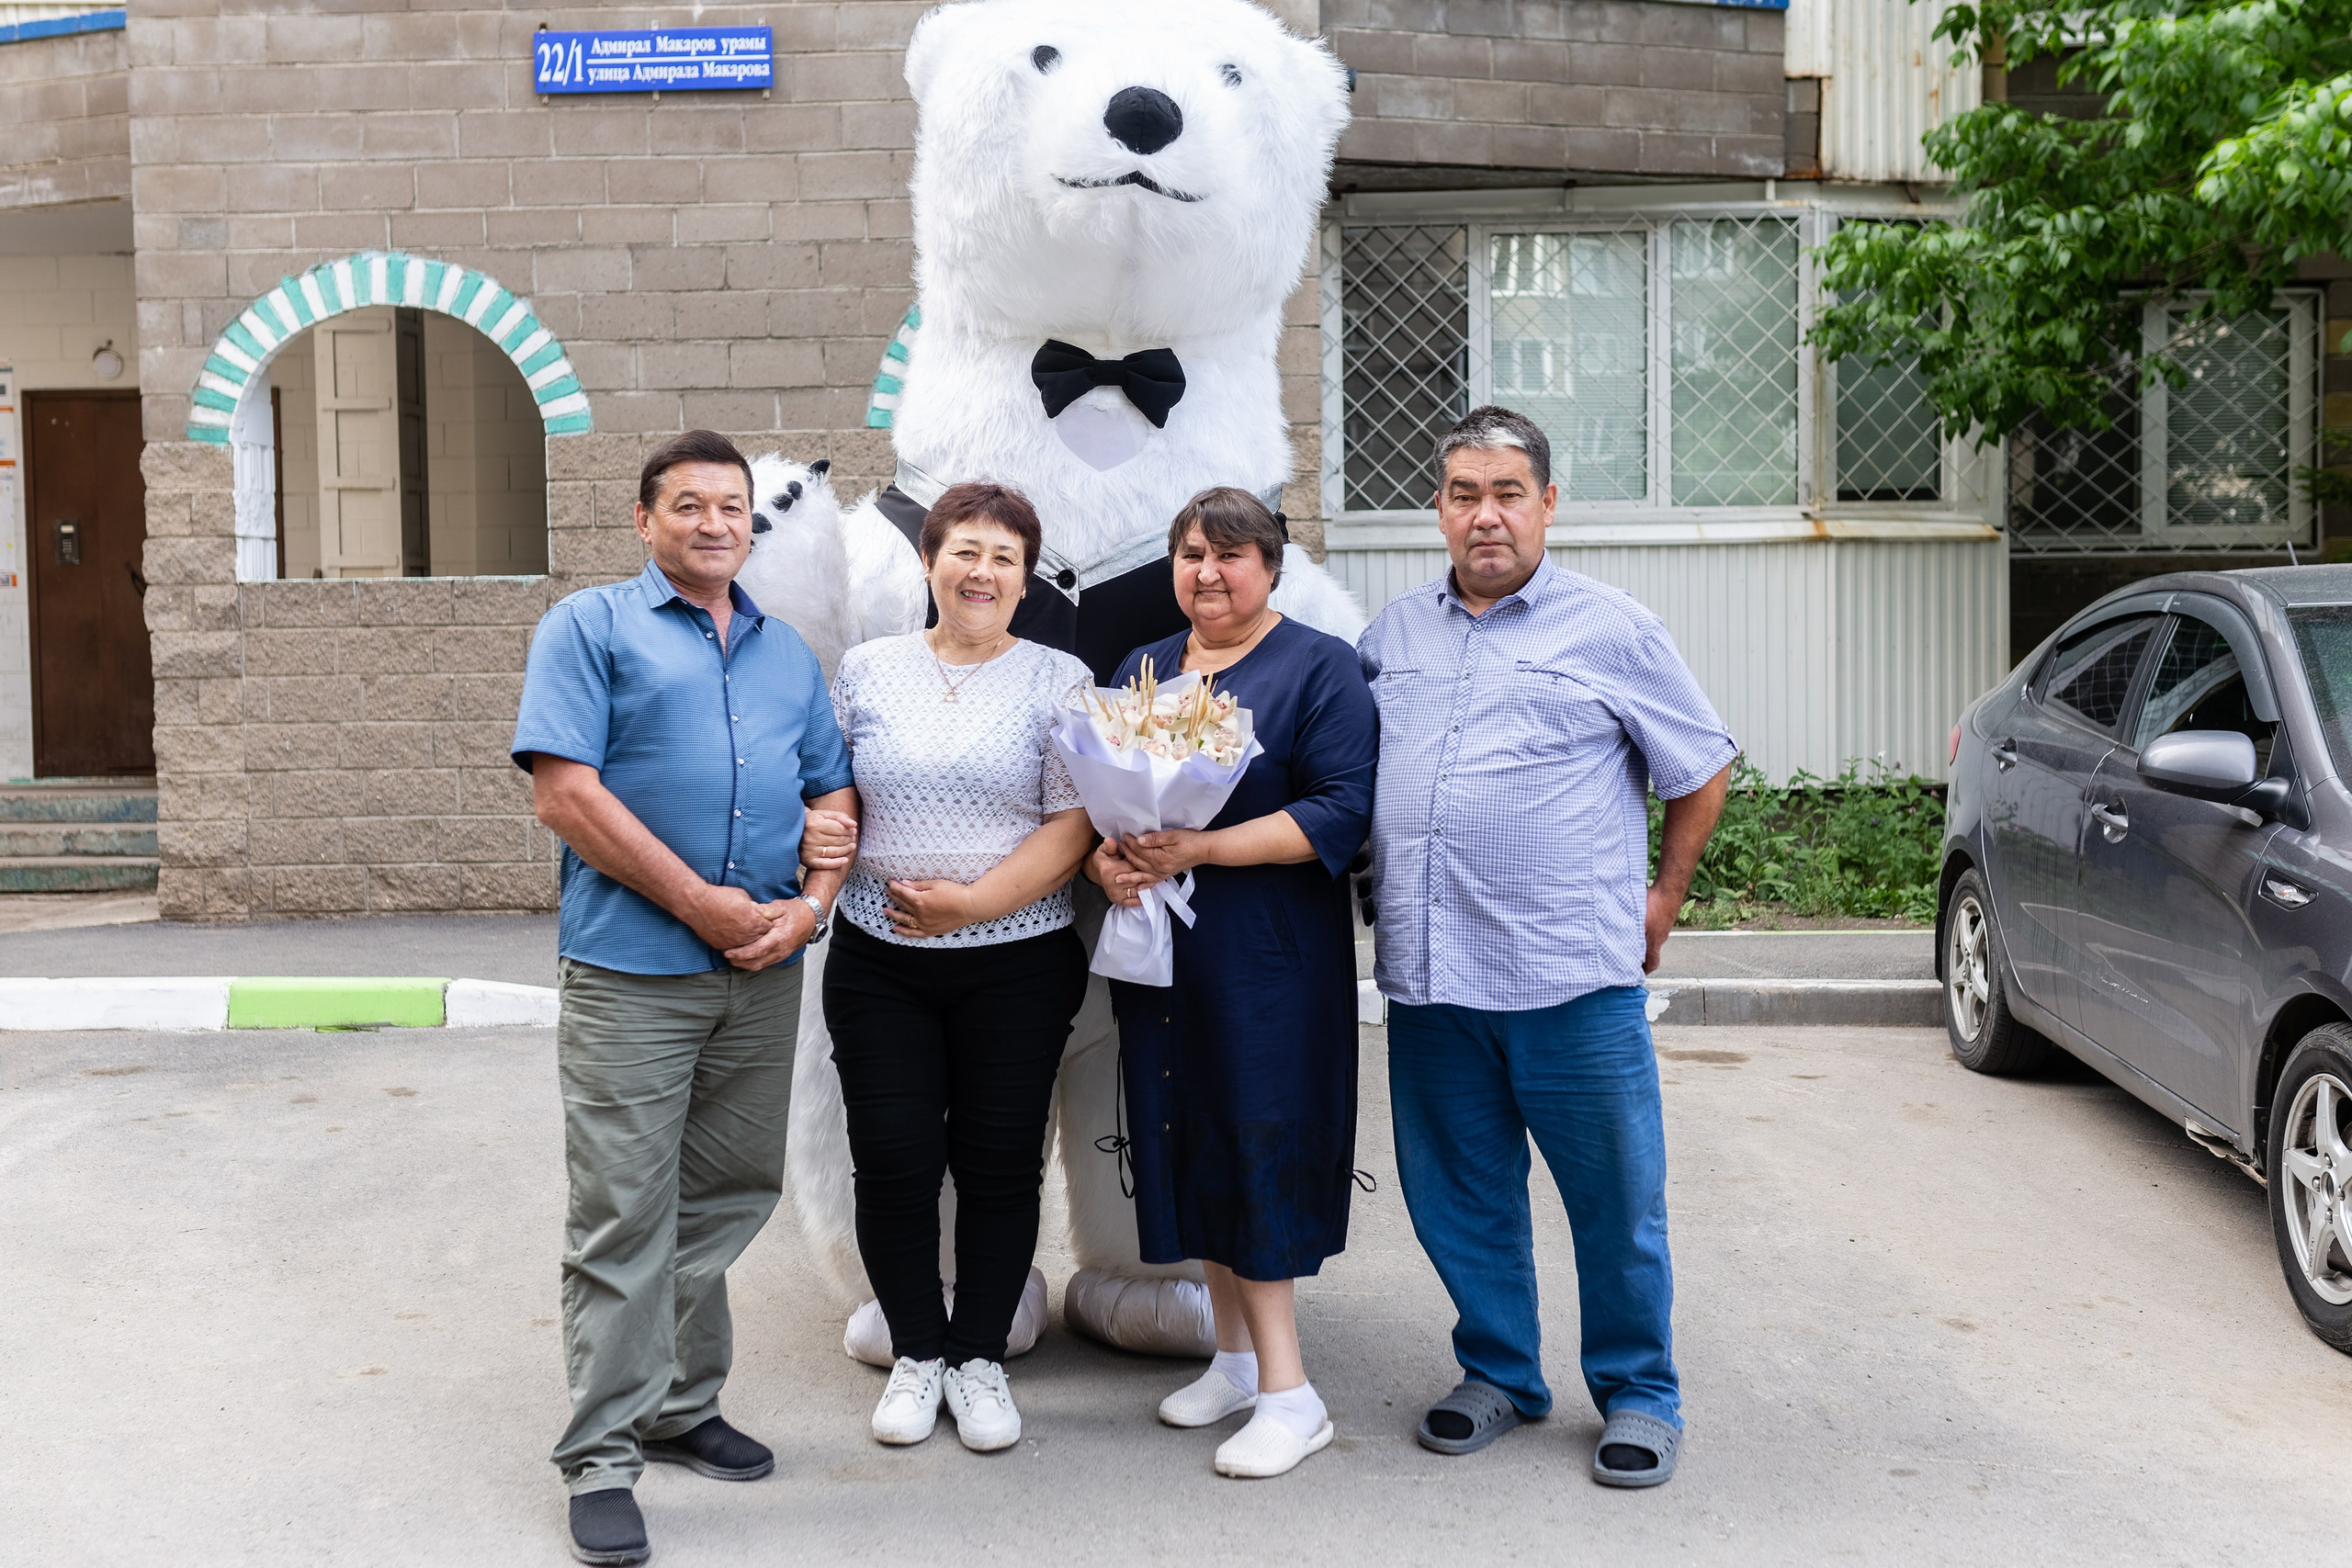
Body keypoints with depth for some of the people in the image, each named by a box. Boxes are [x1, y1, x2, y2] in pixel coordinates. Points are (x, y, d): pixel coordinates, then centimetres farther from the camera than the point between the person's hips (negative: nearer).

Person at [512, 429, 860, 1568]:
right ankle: (602, 1455, 7)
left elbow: (834, 794, 16)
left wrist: (812, 904, -4)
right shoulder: (589, 627, 0)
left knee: (727, 1201, 13)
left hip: (765, 975, 6)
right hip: (633, 971, -5)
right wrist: (701, 903, -13)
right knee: (623, 1217, -2)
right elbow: (564, 793, -11)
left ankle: (680, 1409, 28)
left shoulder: (787, 653, 17)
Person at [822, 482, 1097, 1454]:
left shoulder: (1059, 682, 0)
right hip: (879, 963, 2)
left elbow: (1073, 825, -6)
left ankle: (980, 1358, 23)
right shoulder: (866, 672, 8)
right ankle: (915, 1354, 22)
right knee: (892, 1158, 3)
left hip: (1016, 964, -1)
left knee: (1000, 1162, 6)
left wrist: (974, 902, -16)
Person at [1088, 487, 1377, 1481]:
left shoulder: (1319, 668, -3)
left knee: (1257, 1146, -6)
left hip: (1269, 956, -6)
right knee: (1191, 1145, 9)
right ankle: (1236, 1358, 23)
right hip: (1159, 950, 6)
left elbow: (1340, 813, -13)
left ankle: (1286, 1391, 3)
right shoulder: (1142, 671, 16)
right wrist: (1104, 858, -7)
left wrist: (1199, 850, -20)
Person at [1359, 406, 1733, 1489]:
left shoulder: (1612, 631, 2)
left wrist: (1664, 896, 7)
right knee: (1458, 1196, 13)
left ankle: (1638, 1394, 22)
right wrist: (1384, 901, 12)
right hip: (1426, 973, 4)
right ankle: (1498, 1373, 31)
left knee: (1615, 1200, 4)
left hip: (1573, 974, -4)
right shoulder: (1392, 635, 13)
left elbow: (1701, 771, 10)